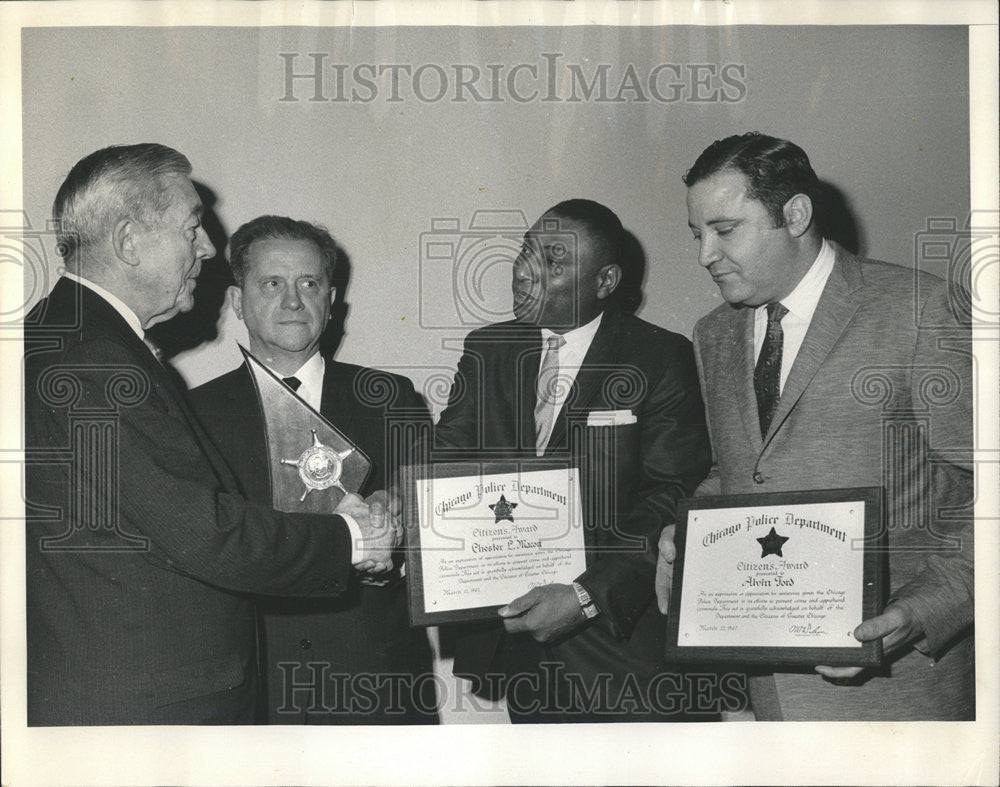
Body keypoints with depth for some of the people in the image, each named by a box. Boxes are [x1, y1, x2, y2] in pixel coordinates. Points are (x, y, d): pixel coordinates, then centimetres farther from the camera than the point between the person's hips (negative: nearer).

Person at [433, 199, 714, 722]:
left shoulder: (661, 360, -7)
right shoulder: (486, 350, 8)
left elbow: (673, 503, -14)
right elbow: (445, 462, 5)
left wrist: (587, 597, -24)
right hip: (517, 633, 4)